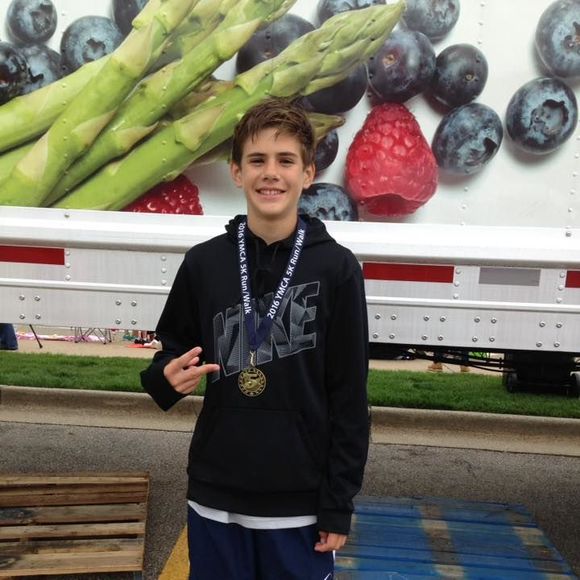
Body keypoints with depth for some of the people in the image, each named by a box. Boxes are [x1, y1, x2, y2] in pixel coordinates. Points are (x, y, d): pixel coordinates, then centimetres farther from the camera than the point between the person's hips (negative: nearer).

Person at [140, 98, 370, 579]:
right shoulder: (204, 262, -2)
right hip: (216, 495, 2)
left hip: (300, 500, -2)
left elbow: (350, 398, -6)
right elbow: (172, 355, 9)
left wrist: (339, 504, -5)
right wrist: (167, 378, -13)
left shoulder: (336, 267, -8)